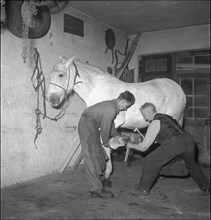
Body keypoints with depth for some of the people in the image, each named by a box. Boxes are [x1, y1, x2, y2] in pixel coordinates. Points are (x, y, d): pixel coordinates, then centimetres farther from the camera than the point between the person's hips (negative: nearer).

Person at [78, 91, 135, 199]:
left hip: (91, 126, 11)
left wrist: (118, 136, 16)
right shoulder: (111, 109, -20)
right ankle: (96, 189, -3)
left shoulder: (112, 105, 11)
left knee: (99, 156, 13)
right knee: (92, 157, -8)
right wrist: (106, 142, -1)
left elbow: (110, 125, 20)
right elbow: (105, 127, -16)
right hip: (87, 125, -11)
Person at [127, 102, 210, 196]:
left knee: (150, 161, 5)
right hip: (188, 139, 8)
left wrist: (131, 145, 25)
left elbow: (144, 147, 6)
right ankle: (206, 188, 45)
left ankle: (143, 189, 12)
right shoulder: (166, 117, 26)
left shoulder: (155, 123, 5)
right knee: (191, 164, 35)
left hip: (175, 143, -8)